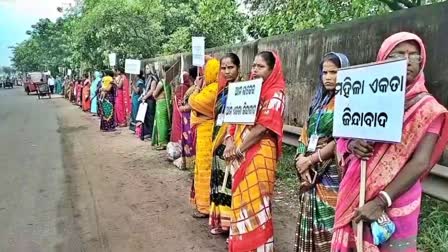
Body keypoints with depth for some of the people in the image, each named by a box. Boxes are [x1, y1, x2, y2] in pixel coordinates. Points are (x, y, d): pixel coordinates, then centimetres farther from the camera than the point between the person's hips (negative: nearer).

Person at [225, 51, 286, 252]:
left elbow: (263, 126, -16)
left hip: (259, 153, -7)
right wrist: (230, 142, -3)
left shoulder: (275, 94, -7)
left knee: (255, 201, -2)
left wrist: (240, 148, -12)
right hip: (239, 152, 7)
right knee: (240, 199, 14)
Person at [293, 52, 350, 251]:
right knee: (311, 223, 13)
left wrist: (310, 160, -10)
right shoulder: (319, 100, 14)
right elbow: (305, 134, 11)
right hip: (311, 171, 7)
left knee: (329, 223, -1)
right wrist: (301, 159, -5)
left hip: (332, 172, -6)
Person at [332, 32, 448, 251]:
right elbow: (342, 138, 9)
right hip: (355, 196, 3)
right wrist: (352, 144, -14)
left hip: (395, 202, -3)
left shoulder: (427, 108, -5)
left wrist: (381, 202, -20)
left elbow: (420, 163, -13)